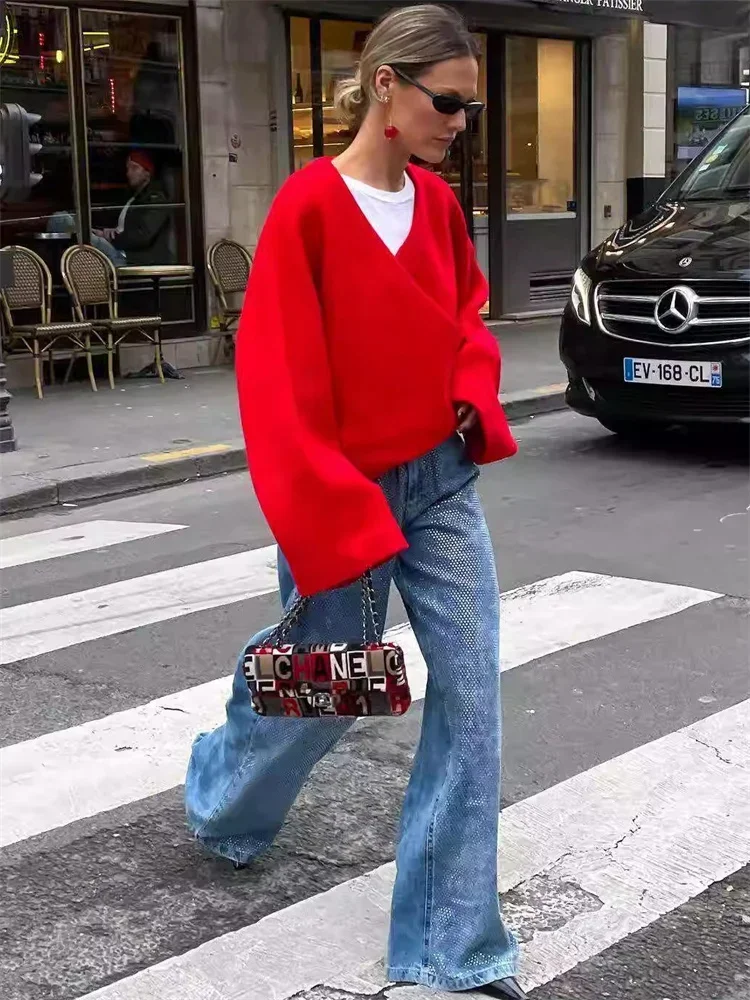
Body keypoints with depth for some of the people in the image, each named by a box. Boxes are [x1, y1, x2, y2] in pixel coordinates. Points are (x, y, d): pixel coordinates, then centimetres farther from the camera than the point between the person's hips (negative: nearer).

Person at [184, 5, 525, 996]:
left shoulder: (438, 202, 3)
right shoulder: (309, 206, -16)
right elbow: (279, 380, -18)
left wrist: (474, 394, -2)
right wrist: (339, 526, -20)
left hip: (443, 482, 6)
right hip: (343, 496, -6)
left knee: (471, 701, 0)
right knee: (327, 693, 11)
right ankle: (221, 799, 47)